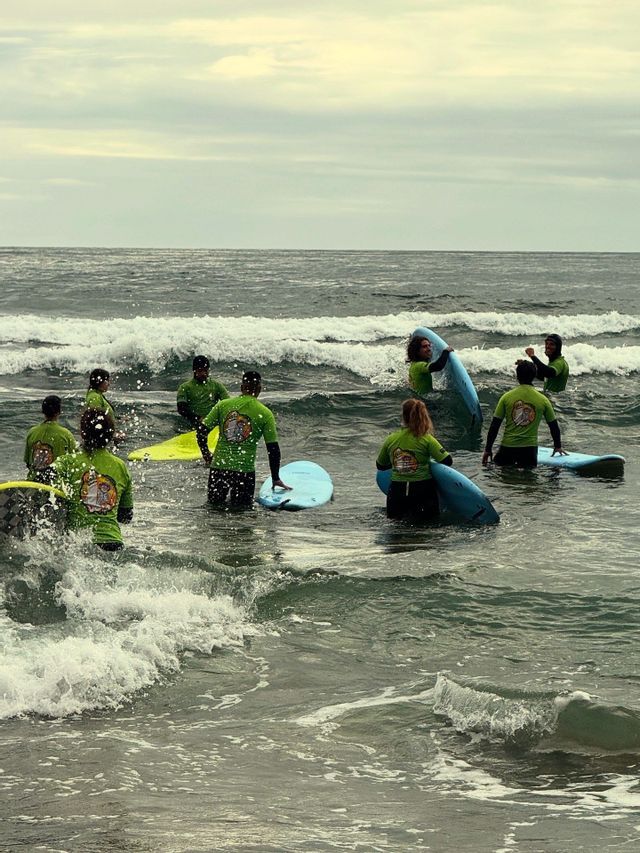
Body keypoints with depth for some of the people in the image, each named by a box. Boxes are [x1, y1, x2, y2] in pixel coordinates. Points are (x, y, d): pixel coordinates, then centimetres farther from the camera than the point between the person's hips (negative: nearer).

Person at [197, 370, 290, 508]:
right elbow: (273, 449, -1)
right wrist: (276, 479, 10)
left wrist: (206, 456, 20)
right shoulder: (265, 414, -2)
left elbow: (201, 431, 3)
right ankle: (235, 501, -21)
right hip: (245, 471, -2)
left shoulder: (223, 405, 3)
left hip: (218, 466, 2)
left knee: (214, 505, 16)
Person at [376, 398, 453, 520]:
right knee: (432, 512, 20)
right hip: (423, 488, -2)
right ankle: (421, 509, -9)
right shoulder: (426, 439, -11)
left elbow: (380, 466, 11)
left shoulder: (391, 439, -2)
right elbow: (447, 461, -12)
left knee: (392, 514, 26)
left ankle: (405, 510, -4)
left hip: (397, 490, 2)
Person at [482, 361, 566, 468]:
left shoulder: (506, 397, 0)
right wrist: (558, 446, 29)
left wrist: (488, 449, 9)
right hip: (530, 447, 0)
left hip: (508, 446, 0)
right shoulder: (543, 400, 1)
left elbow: (494, 426, 1)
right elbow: (553, 426, 13)